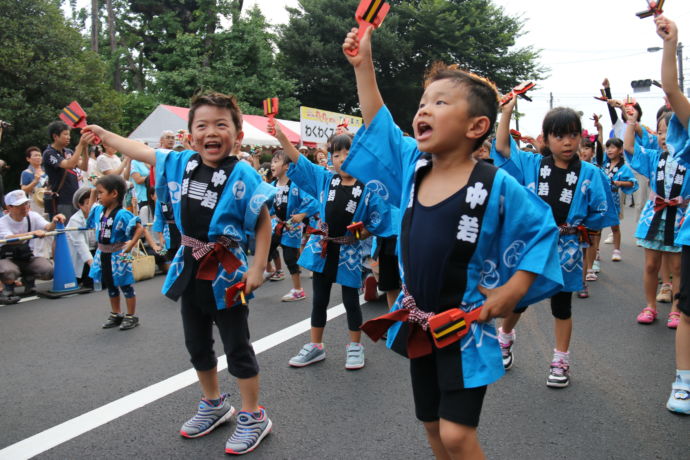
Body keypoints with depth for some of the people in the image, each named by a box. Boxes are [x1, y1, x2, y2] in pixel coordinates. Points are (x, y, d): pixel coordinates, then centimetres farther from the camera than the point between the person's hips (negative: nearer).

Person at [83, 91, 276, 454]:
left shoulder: (242, 175, -18)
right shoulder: (180, 163, 0)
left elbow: (263, 223, -14)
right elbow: (142, 151, 15)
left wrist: (257, 268, -17)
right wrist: (102, 133, 25)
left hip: (226, 273, -7)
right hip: (190, 270, 7)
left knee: (237, 348, 4)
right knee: (197, 345, 19)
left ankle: (253, 417, 21)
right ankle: (214, 404, 41)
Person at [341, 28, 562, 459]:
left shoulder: (496, 186, -16)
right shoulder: (412, 166, -1)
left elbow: (542, 231, -6)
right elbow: (377, 124, 10)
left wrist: (512, 291, -15)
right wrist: (363, 64, 8)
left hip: (467, 326, -5)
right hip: (417, 322, 6)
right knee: (433, 424, 19)